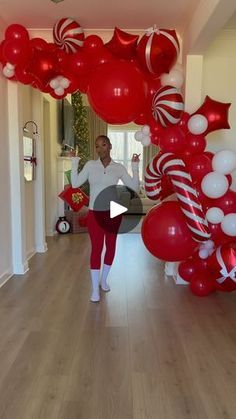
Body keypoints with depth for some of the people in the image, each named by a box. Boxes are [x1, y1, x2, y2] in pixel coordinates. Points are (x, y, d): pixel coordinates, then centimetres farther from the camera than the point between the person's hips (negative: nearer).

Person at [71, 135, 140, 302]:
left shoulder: (119, 168, -2)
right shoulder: (90, 165, 0)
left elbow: (134, 187, -6)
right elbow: (75, 184, -5)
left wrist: (135, 166, -12)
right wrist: (74, 162, -8)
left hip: (114, 213, 2)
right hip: (95, 213, -1)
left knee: (111, 246, 12)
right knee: (96, 248, -2)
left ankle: (103, 279, 35)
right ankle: (95, 289, 7)